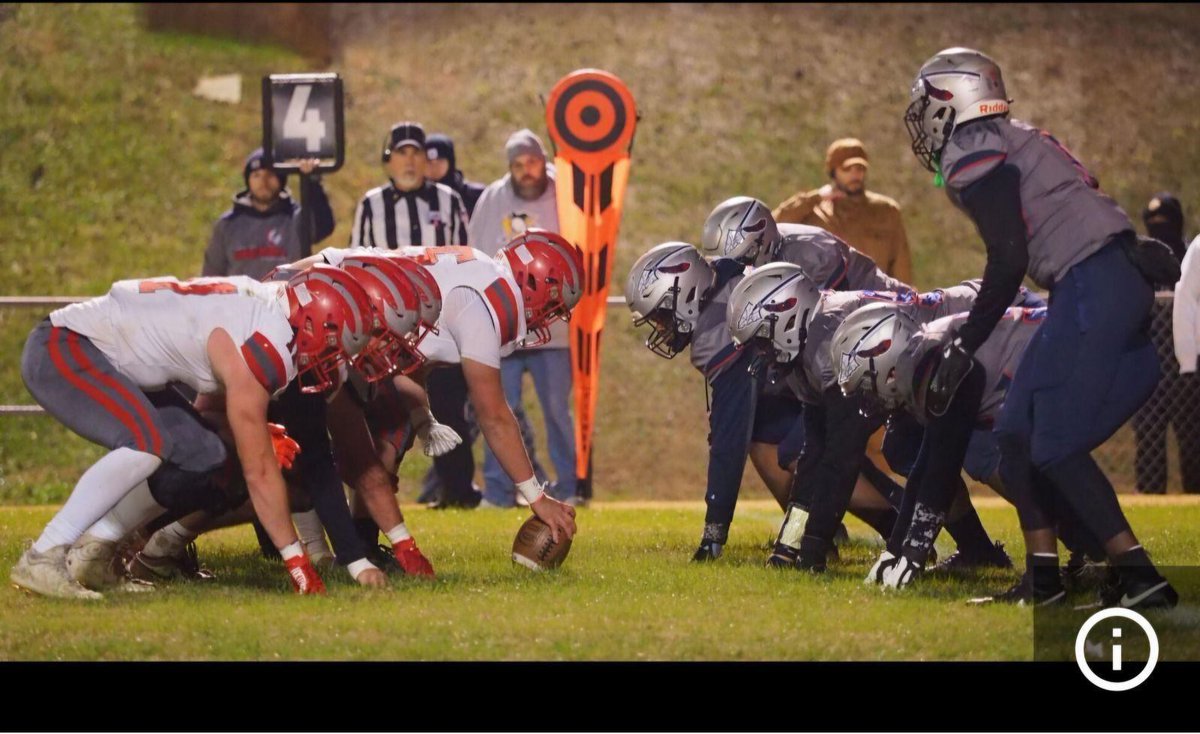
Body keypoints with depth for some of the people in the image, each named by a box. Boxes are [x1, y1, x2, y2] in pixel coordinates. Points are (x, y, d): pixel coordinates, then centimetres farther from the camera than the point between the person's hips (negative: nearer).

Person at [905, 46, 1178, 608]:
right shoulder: (1013, 142, 22)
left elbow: (1008, 260, -14)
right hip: (1118, 281, 10)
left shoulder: (973, 156, -7)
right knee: (1019, 433, 12)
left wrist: (963, 349, -9)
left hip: (1093, 285, -10)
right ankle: (1042, 575, 11)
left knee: (1056, 445, -8)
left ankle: (1140, 577, -11)